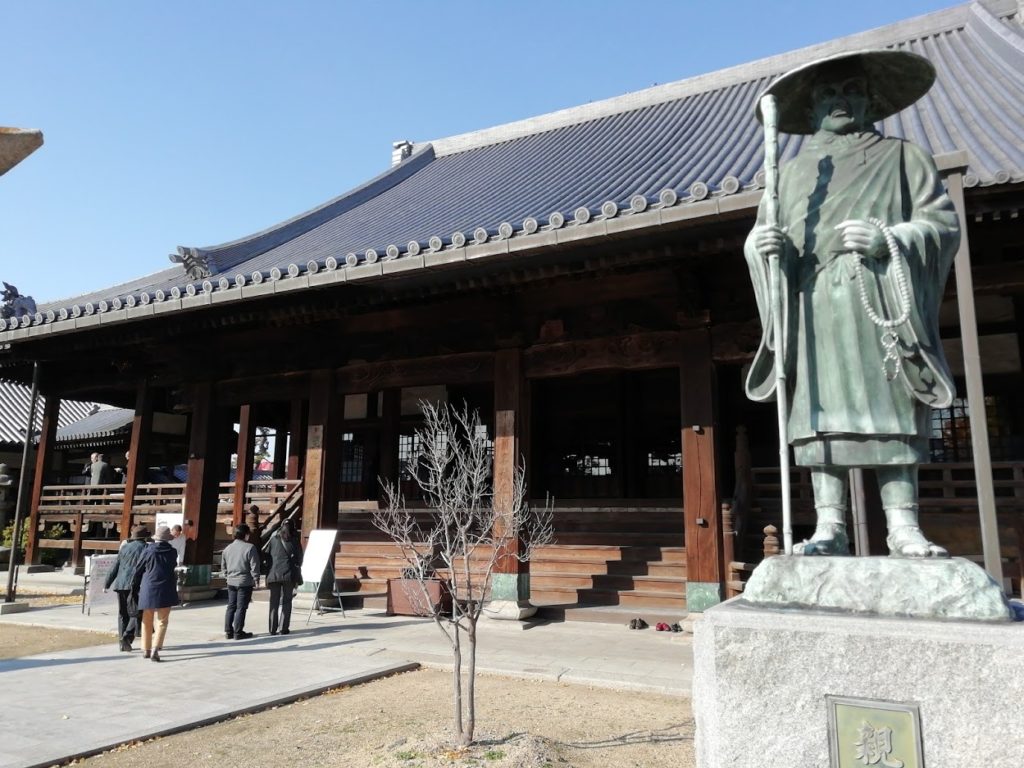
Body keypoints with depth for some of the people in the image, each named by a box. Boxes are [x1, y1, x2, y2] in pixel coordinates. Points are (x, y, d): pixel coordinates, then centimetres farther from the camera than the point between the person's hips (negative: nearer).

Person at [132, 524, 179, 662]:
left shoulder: (148, 551, -4)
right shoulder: (172, 552, -2)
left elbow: (138, 570, 3)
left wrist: (135, 585, 17)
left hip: (148, 589, 1)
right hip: (165, 590, -1)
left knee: (147, 621, 15)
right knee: (162, 621, 4)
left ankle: (146, 650, 23)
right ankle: (155, 648, -11)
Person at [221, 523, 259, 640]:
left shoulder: (228, 548, 7)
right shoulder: (250, 548, -14)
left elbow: (223, 566, 15)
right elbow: (254, 566, -14)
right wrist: (256, 578, -3)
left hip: (231, 582, 6)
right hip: (245, 582, -6)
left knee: (231, 607, 14)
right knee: (241, 608, 0)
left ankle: (228, 631, 17)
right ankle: (238, 632, 3)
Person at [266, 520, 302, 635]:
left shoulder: (273, 540, 3)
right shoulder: (294, 541, 0)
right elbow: (299, 559, 2)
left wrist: (267, 576, 8)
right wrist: (297, 577, 11)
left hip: (274, 574, 1)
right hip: (289, 574, -1)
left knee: (274, 602, 9)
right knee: (286, 601, 8)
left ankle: (273, 629, 9)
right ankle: (283, 628, 6)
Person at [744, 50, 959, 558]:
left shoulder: (900, 156, 19)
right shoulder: (791, 171, 24)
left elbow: (943, 221, 9)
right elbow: (757, 240, 17)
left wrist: (889, 239, -11)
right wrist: (761, 243, -8)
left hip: (878, 301, -1)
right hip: (814, 306, 2)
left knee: (889, 410, -9)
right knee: (821, 413, -7)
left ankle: (903, 527, -8)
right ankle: (829, 528, -7)